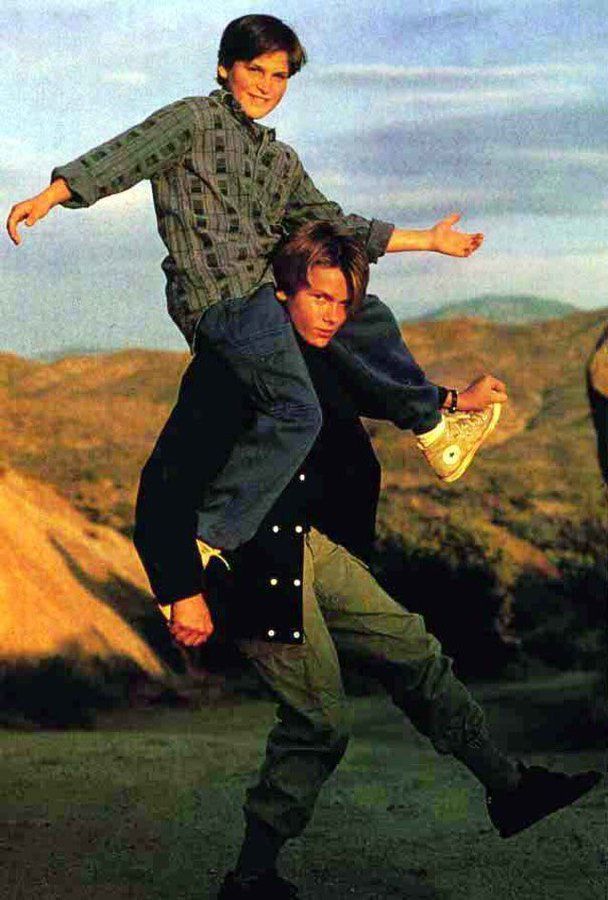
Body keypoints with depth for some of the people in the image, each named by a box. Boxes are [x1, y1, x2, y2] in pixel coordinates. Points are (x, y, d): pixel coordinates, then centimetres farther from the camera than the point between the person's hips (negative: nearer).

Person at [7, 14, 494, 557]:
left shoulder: (282, 161, 24)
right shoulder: (194, 120, 2)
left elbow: (332, 225, 29)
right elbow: (118, 159, -10)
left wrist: (428, 240, 31)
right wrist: (46, 198, -25)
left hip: (263, 291, 8)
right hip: (222, 294, -8)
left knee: (366, 318, 22)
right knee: (296, 414, -20)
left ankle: (432, 430, 40)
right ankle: (204, 540, -22)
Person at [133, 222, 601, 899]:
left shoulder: (314, 359, 6)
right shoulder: (229, 367, -20)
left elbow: (367, 397, 30)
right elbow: (166, 481, -23)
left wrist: (455, 400, 38)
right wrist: (184, 591, -25)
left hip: (313, 545, 9)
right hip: (255, 564, -8)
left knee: (414, 652, 11)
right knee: (321, 720, -4)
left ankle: (510, 790, 25)